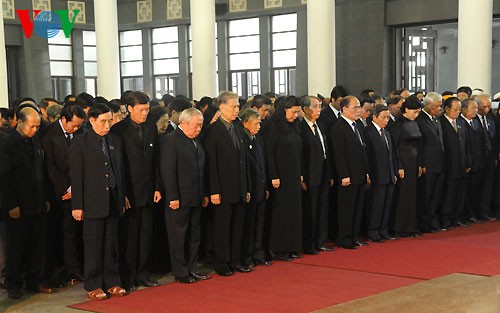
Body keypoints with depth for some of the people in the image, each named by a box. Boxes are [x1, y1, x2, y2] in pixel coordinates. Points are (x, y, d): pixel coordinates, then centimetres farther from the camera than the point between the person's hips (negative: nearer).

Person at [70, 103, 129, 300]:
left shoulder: (115, 141, 10)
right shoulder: (81, 143, -5)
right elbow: (76, 176, -6)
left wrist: (123, 197, 13)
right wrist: (77, 205, -9)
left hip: (113, 201, 4)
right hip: (93, 202, -4)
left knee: (111, 243, 10)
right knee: (94, 244, 2)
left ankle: (112, 282, 20)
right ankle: (93, 286, 12)